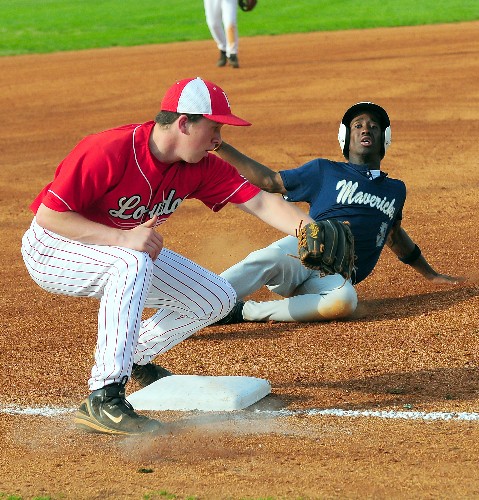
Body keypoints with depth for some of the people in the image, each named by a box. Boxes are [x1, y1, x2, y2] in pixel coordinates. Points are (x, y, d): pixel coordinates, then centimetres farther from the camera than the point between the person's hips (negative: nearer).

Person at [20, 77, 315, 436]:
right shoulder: (109, 151, -32)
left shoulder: (202, 167, -11)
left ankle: (134, 358, 20)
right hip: (54, 249, -7)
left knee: (217, 298, 0)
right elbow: (48, 215, -31)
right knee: (133, 263, -39)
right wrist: (123, 237, -39)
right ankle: (103, 399, -37)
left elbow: (261, 202, -15)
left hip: (123, 248, 8)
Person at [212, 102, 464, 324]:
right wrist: (218, 145, 9)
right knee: (271, 258, -40)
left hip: (337, 276, 1)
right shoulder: (325, 171, 16)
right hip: (302, 252, -1)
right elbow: (270, 181, 17)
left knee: (344, 300, -39)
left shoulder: (396, 190, 25)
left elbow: (394, 233, 42)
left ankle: (248, 312, -33)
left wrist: (430, 274, 48)